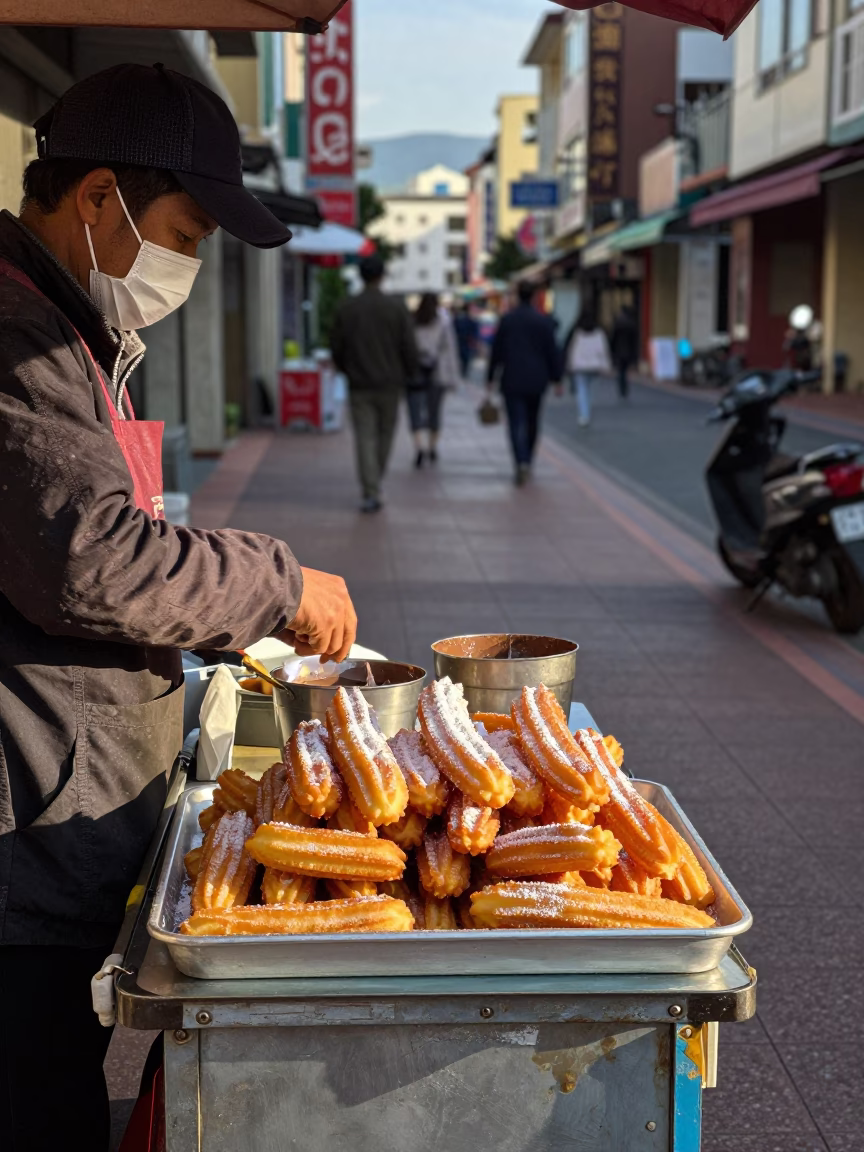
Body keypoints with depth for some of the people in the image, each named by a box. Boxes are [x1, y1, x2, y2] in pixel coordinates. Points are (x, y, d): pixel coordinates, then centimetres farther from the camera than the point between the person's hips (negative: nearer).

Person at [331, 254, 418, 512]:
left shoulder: (346, 308, -2)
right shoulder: (397, 308, -6)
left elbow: (336, 346, 3)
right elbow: (409, 348, -6)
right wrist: (409, 375, 10)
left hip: (359, 385, 0)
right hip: (389, 384, 0)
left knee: (365, 439, 0)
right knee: (385, 435, 16)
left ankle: (371, 494, -7)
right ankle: (373, 487, 26)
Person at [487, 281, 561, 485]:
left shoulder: (506, 319, -3)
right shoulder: (544, 321, -3)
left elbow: (496, 351, 1)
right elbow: (552, 351, -2)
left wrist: (491, 377, 9)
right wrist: (555, 378, 5)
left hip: (512, 380, -1)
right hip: (536, 379, 2)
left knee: (516, 423, -5)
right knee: (532, 421, 17)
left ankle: (522, 462, -23)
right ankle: (527, 460, 28)